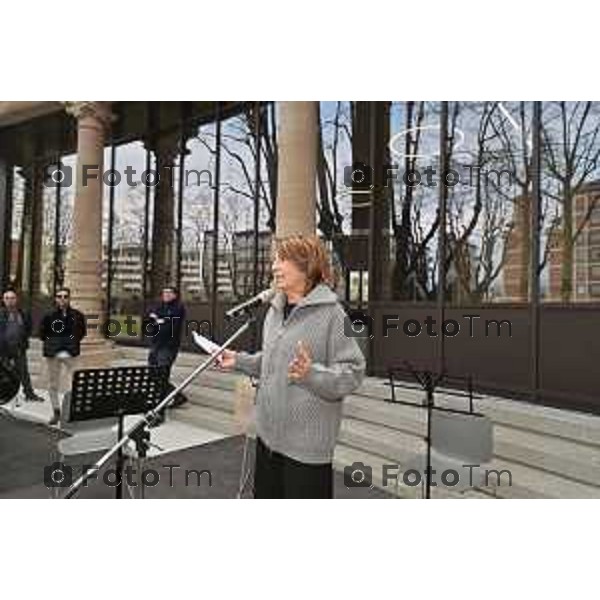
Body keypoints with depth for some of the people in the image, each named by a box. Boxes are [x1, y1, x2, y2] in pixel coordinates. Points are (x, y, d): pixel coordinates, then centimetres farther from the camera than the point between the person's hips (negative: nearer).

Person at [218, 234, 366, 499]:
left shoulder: (331, 313, -16)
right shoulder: (275, 310, 9)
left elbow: (353, 372, -19)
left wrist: (311, 373, -33)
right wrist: (239, 361, 10)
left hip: (307, 442, -8)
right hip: (269, 433, 8)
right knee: (266, 495, 23)